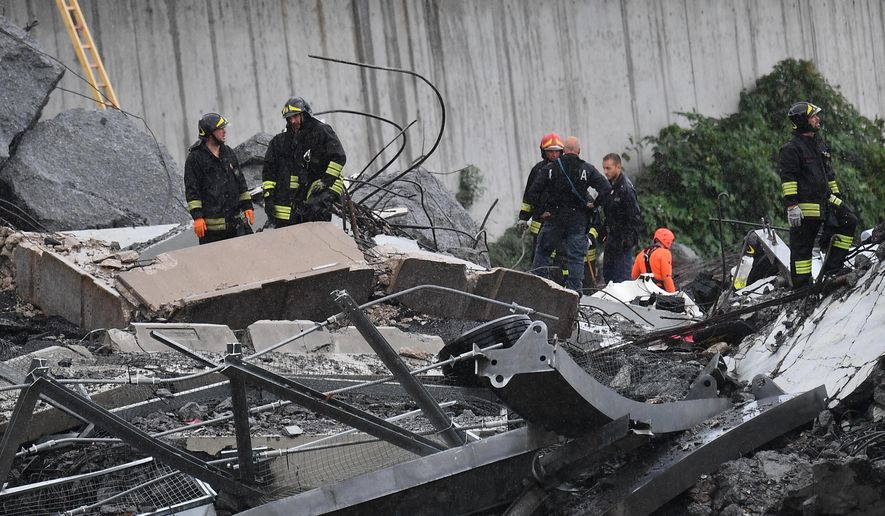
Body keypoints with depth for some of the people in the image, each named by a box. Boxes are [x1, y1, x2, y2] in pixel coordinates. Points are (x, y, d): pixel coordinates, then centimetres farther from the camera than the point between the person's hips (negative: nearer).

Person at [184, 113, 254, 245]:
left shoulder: (228, 153, 14)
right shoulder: (195, 157, -5)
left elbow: (240, 181, 20)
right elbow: (191, 190, -8)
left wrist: (247, 206, 15)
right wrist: (197, 217, -14)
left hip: (235, 218, 5)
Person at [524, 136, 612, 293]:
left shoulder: (550, 168, -2)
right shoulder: (587, 169, -3)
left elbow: (532, 193, -6)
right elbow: (606, 188, -11)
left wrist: (541, 210, 5)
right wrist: (595, 204, 4)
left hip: (553, 217, 0)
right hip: (578, 221, 0)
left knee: (542, 252, 14)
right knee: (576, 257, 4)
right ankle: (574, 291, -1)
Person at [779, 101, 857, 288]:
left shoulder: (820, 145, 17)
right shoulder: (791, 149, -9)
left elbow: (830, 174, 26)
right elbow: (787, 178, -15)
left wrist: (837, 196, 24)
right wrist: (791, 205, -22)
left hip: (825, 201, 8)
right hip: (805, 207, -8)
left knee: (849, 222, -4)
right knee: (802, 248, -3)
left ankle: (832, 268, 1)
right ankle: (801, 288, 3)